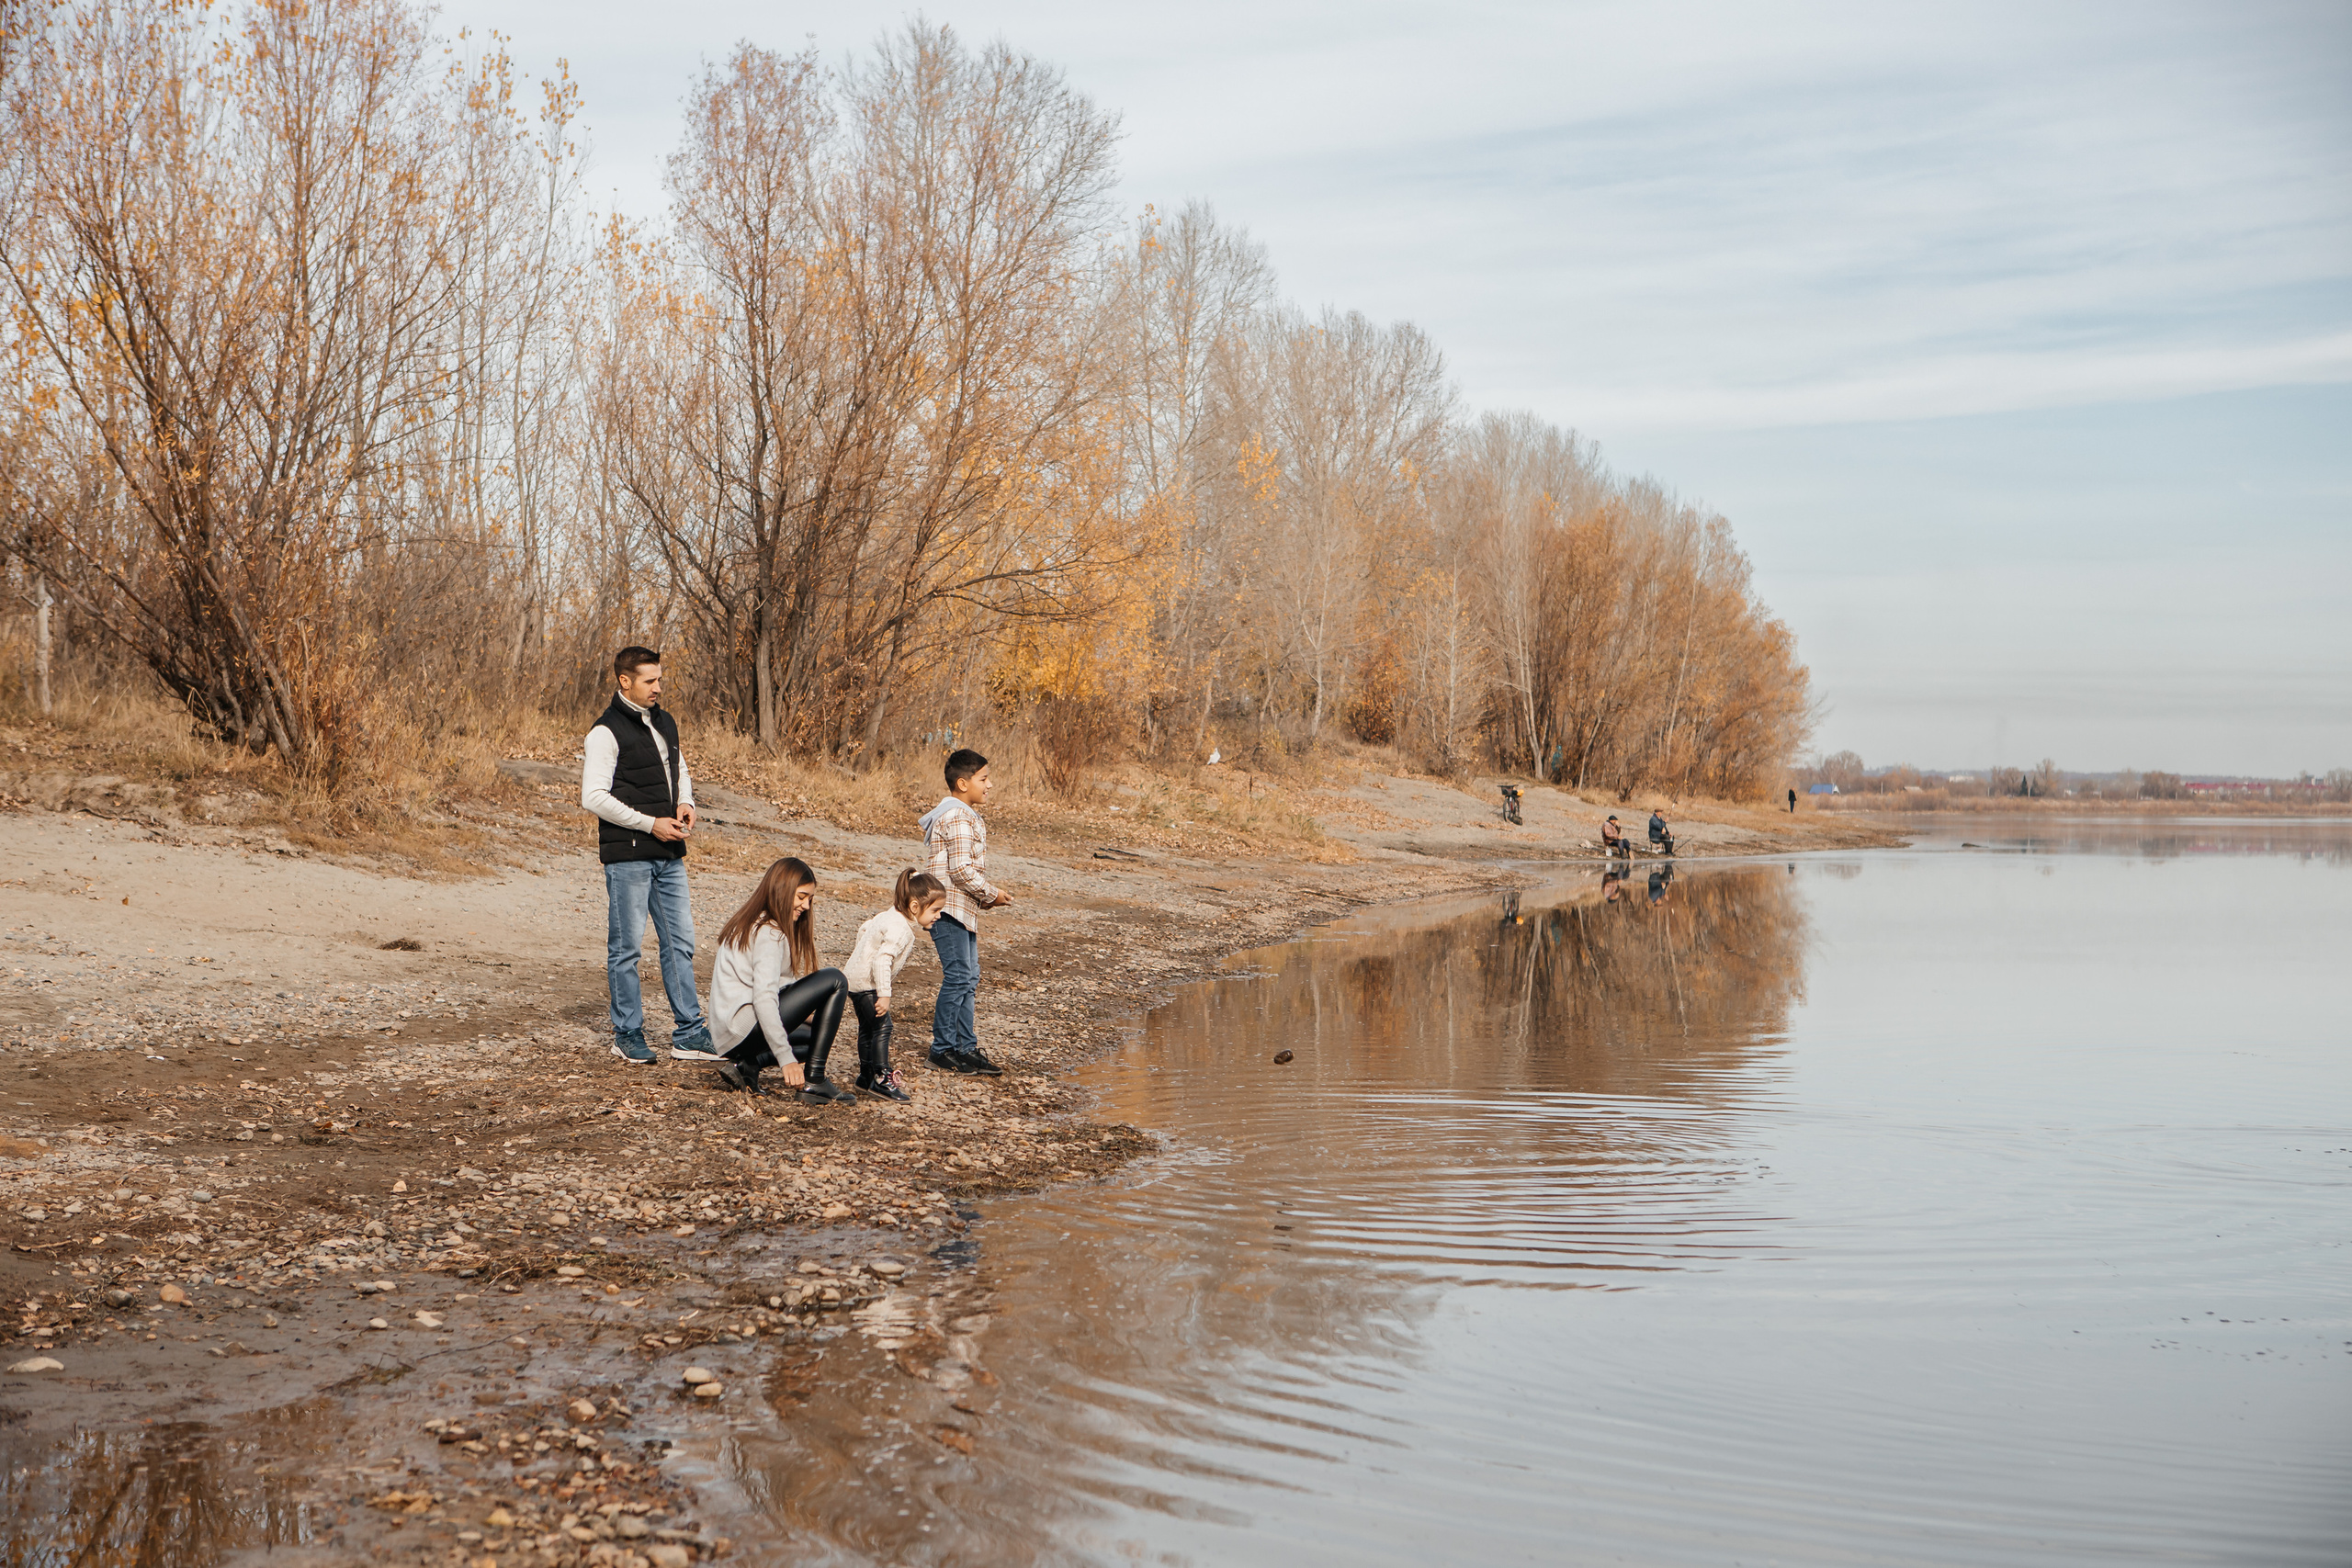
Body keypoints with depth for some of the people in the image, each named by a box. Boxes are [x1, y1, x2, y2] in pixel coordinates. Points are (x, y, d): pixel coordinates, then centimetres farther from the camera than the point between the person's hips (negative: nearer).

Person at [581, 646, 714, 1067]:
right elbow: (594, 797, -15)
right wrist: (650, 824, -16)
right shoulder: (606, 732, -10)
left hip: (669, 855, 7)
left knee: (680, 942, 7)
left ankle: (688, 1035, 11)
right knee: (627, 946, 0)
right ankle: (628, 1035, 10)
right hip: (627, 855, -7)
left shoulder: (665, 724, 13)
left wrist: (685, 803, 6)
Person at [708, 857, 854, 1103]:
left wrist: (808, 1015, 17)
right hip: (745, 1026, -10)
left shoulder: (750, 925, 18)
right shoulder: (769, 933, -12)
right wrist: (786, 1058, -27)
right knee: (835, 980, -11)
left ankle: (748, 1065, 6)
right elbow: (764, 997, -23)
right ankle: (814, 1080, -13)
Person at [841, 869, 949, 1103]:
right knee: (882, 1026, -13)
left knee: (868, 1027, 18)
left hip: (856, 977, 11)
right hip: (865, 982, -11)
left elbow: (864, 928, 22)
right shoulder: (900, 929, -26)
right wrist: (884, 995, -36)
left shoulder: (891, 916, 6)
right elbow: (882, 961, -35)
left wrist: (864, 951, 36)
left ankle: (866, 1075, 29)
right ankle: (881, 1079, -14)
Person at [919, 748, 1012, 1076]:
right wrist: (991, 895, -11)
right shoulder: (959, 818, -15)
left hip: (964, 910, 11)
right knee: (957, 976, -9)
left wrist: (985, 898, 14)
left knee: (969, 978, 12)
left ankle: (967, 1048, 16)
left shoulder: (965, 816, 19)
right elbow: (961, 870, -22)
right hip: (950, 908, -11)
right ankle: (943, 1049, -3)